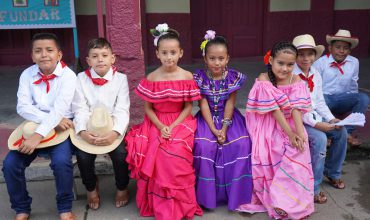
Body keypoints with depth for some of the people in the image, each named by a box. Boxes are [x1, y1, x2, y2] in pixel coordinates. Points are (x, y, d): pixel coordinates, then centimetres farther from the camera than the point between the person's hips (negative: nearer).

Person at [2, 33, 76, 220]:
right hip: (34, 127, 4)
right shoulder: (27, 75, 1)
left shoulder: (68, 75, -12)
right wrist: (51, 120, -22)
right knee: (10, 164, -13)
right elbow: (23, 107, -8)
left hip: (61, 128, -4)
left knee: (61, 161, -30)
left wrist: (39, 134, -32)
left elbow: (60, 109, -22)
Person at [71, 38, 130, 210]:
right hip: (89, 128, 1)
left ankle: (122, 188, 9)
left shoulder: (120, 78, -2)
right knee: (83, 156, -22)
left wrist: (114, 133, -26)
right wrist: (83, 131, -23)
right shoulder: (81, 79, 2)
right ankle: (91, 188, 13)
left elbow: (122, 110, -9)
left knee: (120, 154, -24)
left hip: (113, 127, -1)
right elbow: (80, 110, -4)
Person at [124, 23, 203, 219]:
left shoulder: (187, 76, -3)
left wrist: (173, 127, -15)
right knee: (156, 153, -26)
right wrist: (161, 127, -14)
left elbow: (188, 107, -2)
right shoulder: (151, 78, -1)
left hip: (180, 122, -1)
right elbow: (147, 108, 2)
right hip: (156, 123, 1)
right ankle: (160, 204, -3)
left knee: (176, 152, -29)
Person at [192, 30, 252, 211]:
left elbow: (230, 103, -7)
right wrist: (214, 129, -20)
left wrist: (224, 128, -18)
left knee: (241, 144, -23)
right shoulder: (200, 78, -7)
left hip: (228, 118, 1)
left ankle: (235, 192, -5)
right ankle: (207, 193, -8)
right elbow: (203, 105, -11)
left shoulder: (234, 77, -4)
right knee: (203, 145, -27)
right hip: (207, 119, -1)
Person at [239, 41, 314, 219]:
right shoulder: (264, 80, -13)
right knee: (264, 157, -23)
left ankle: (293, 203, -5)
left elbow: (296, 109, -13)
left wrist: (300, 133, -27)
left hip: (290, 125, 3)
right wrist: (289, 134, -21)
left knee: (298, 155, -20)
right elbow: (274, 110, -17)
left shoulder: (296, 81, -3)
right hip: (268, 128, -2)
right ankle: (265, 197, 1)